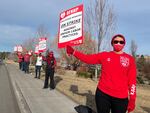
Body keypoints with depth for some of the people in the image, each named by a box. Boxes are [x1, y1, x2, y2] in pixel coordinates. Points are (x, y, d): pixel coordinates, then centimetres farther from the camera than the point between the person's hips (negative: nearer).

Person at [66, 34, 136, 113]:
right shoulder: (104, 55, 4)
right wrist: (73, 52, -7)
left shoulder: (130, 59, 1)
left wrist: (132, 99, -5)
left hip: (121, 98, 0)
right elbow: (87, 58, 2)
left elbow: (132, 80, -1)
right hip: (102, 93, 1)